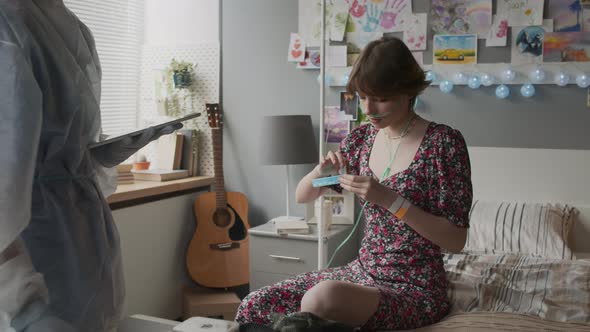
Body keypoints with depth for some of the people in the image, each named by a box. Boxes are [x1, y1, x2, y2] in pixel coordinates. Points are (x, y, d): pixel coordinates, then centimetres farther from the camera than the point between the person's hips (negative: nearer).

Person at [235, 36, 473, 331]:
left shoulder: (443, 141, -13)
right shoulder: (362, 138, 4)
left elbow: (456, 240, -15)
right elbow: (302, 196, 11)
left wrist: (390, 199, -25)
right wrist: (321, 170, -11)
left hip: (414, 288, -5)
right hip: (361, 272, 6)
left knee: (323, 298, -34)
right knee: (254, 305, -9)